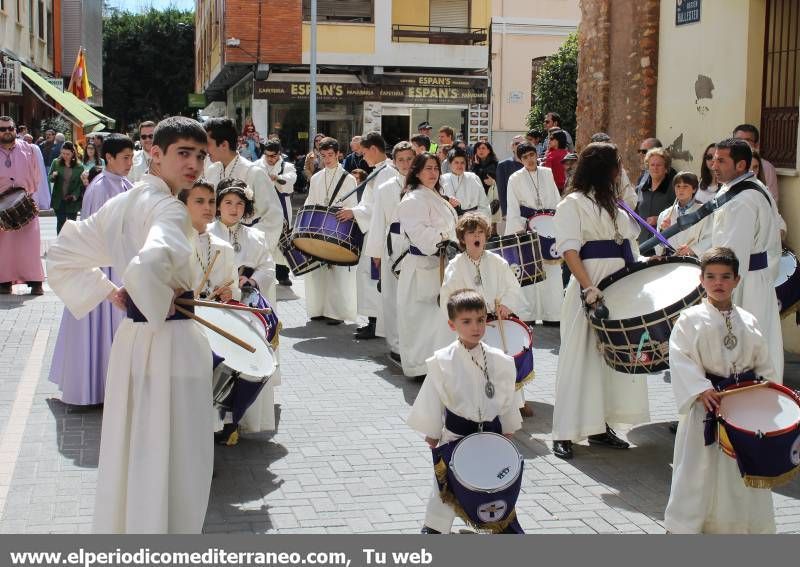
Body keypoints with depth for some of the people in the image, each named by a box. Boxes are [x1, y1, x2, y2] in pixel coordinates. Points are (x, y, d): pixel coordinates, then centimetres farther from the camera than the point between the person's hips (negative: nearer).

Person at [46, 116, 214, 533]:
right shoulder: (168, 209, -17)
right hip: (171, 343, -8)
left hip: (130, 340, 8)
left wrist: (108, 292, 9)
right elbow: (149, 266, -37)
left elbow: (61, 256, 15)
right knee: (173, 464, 5)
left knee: (127, 457, 20)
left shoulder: (119, 205, 9)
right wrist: (164, 306, -18)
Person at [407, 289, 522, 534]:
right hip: (456, 434, -2)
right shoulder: (442, 362, -12)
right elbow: (433, 401, -5)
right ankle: (434, 528, 24)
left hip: (491, 431, 3)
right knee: (445, 485, 8)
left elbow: (507, 400, 7)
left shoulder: (500, 361, -4)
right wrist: (432, 435, 0)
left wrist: (507, 432, 11)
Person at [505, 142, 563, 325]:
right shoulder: (515, 179, 0)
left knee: (552, 269, 2)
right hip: (527, 228, -3)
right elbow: (513, 209, -1)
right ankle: (528, 315, 1)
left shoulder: (547, 173, 10)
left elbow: (556, 200, 14)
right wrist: (519, 230, -9)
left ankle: (551, 314, 10)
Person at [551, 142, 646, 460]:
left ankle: (600, 427, 18)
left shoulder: (613, 204, 21)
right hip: (589, 285, -8)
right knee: (580, 356, -7)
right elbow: (569, 250, -14)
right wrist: (588, 288, -24)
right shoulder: (573, 203, -3)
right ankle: (564, 434, -2)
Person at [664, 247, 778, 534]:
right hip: (706, 404, -4)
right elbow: (680, 359, -12)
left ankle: (740, 523, 25)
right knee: (699, 468, 0)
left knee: (744, 470, 10)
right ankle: (683, 526, 12)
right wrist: (701, 389, -22)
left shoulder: (748, 322, 8)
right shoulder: (690, 320, -4)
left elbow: (762, 363, 12)